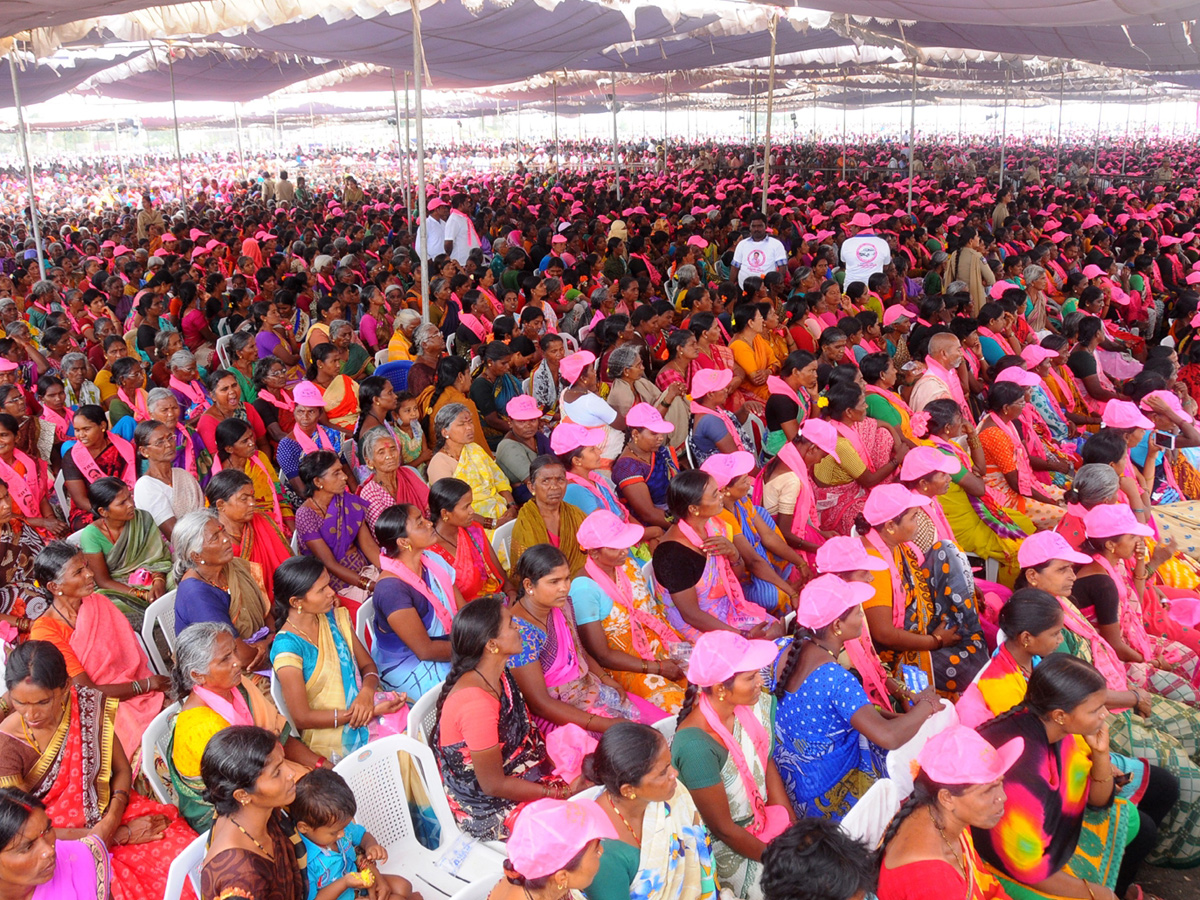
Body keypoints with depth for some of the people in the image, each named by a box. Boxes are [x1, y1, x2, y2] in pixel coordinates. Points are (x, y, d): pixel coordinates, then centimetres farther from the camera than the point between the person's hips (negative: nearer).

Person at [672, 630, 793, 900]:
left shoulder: (755, 705, -13)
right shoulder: (695, 746, -32)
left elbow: (768, 767, 2)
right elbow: (723, 829, -20)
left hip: (763, 817, 6)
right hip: (729, 850, -6)